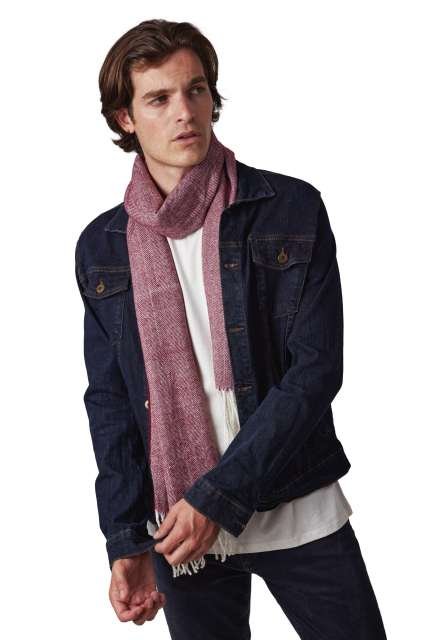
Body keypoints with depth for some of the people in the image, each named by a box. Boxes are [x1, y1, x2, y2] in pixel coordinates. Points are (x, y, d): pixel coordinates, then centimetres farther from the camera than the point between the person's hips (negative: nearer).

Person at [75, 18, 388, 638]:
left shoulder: (291, 209, -7)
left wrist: (219, 496, -17)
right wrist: (127, 539, -4)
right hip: (179, 522, 2)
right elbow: (109, 400, 4)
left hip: (299, 515, -1)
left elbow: (316, 369, -12)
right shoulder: (101, 247, 1)